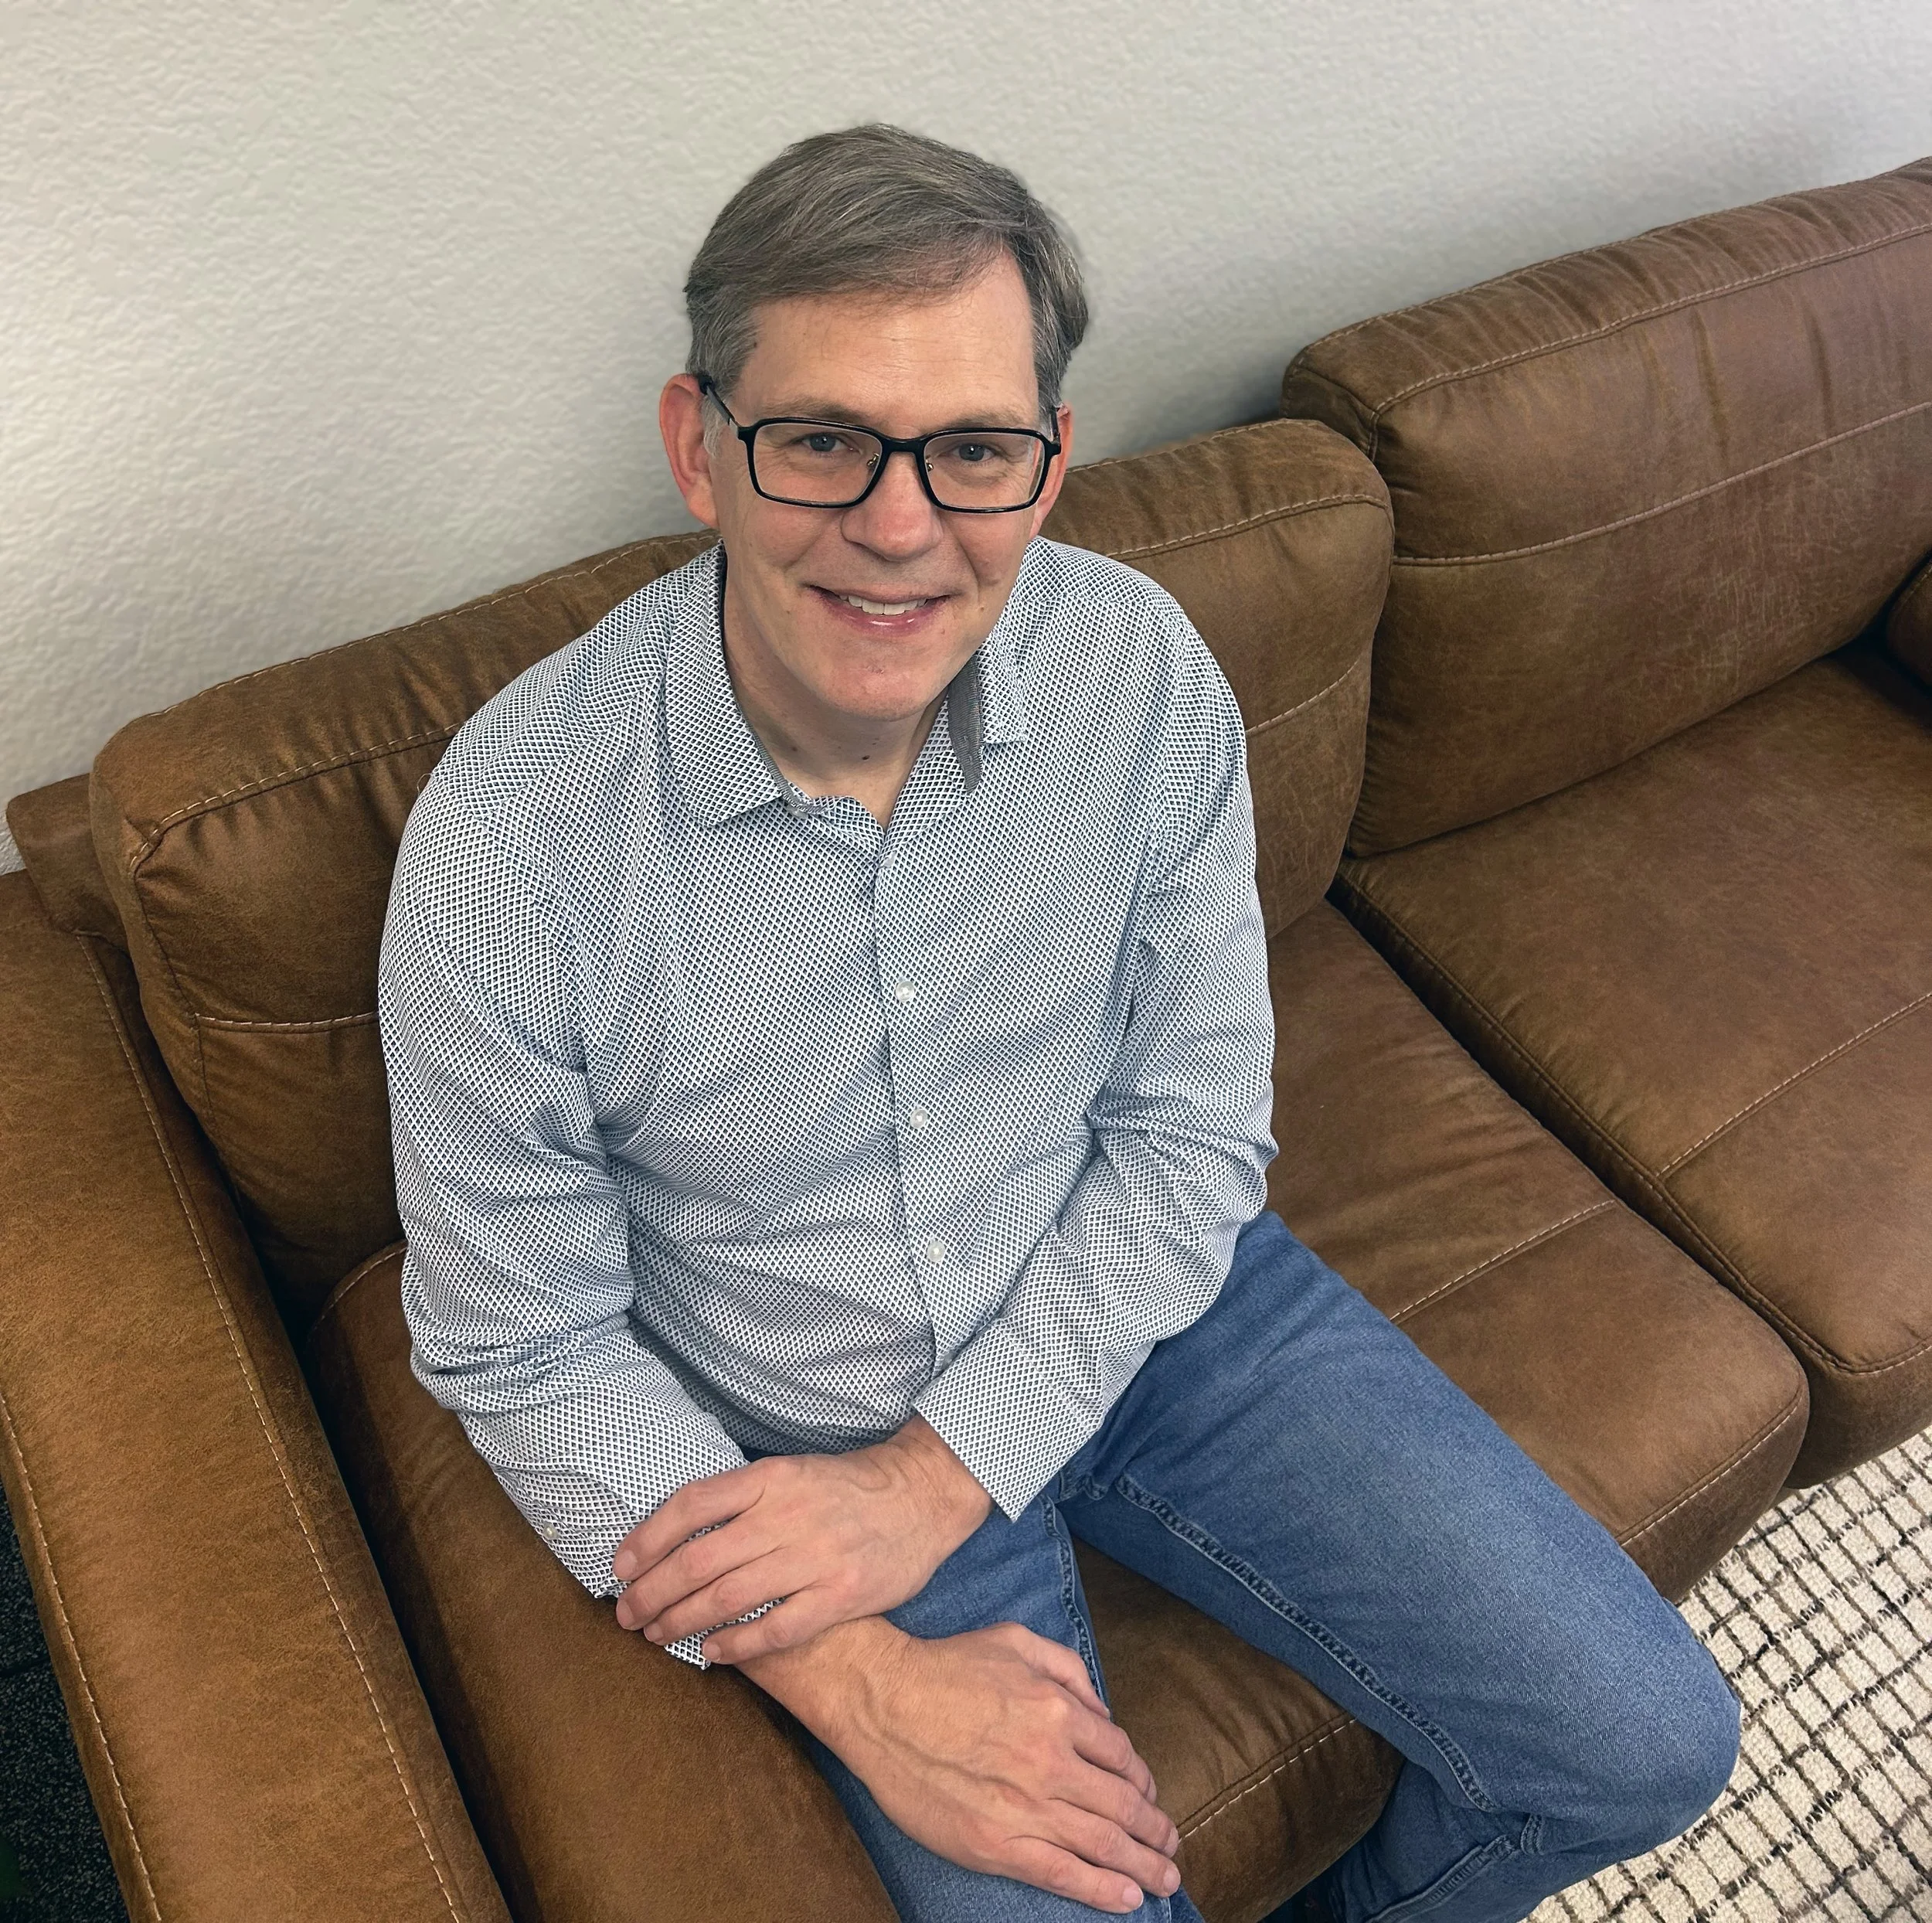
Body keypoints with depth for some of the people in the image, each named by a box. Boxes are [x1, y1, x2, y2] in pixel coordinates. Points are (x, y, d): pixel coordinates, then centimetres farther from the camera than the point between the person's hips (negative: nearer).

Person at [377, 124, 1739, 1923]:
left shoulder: (1141, 667, -15)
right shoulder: (506, 845, -24)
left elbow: (1193, 1128, -7)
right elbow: (523, 1348, -12)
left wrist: (943, 1471, -16)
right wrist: (855, 1680, -19)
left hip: (1145, 1298, 3)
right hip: (808, 1429, -2)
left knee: (1647, 1745, 1)